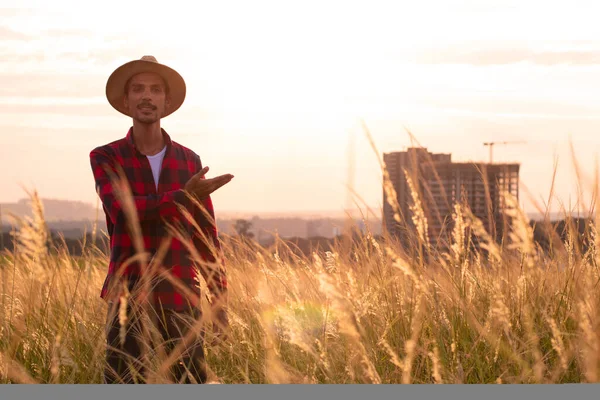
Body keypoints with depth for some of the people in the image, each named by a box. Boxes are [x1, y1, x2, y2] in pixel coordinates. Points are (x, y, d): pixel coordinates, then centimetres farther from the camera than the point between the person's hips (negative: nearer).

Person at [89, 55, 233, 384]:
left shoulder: (189, 161, 7)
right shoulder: (105, 158, -1)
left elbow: (206, 234, 9)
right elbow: (123, 213, -20)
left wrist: (220, 300, 5)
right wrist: (185, 196, -30)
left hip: (180, 301, 2)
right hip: (129, 302, -2)